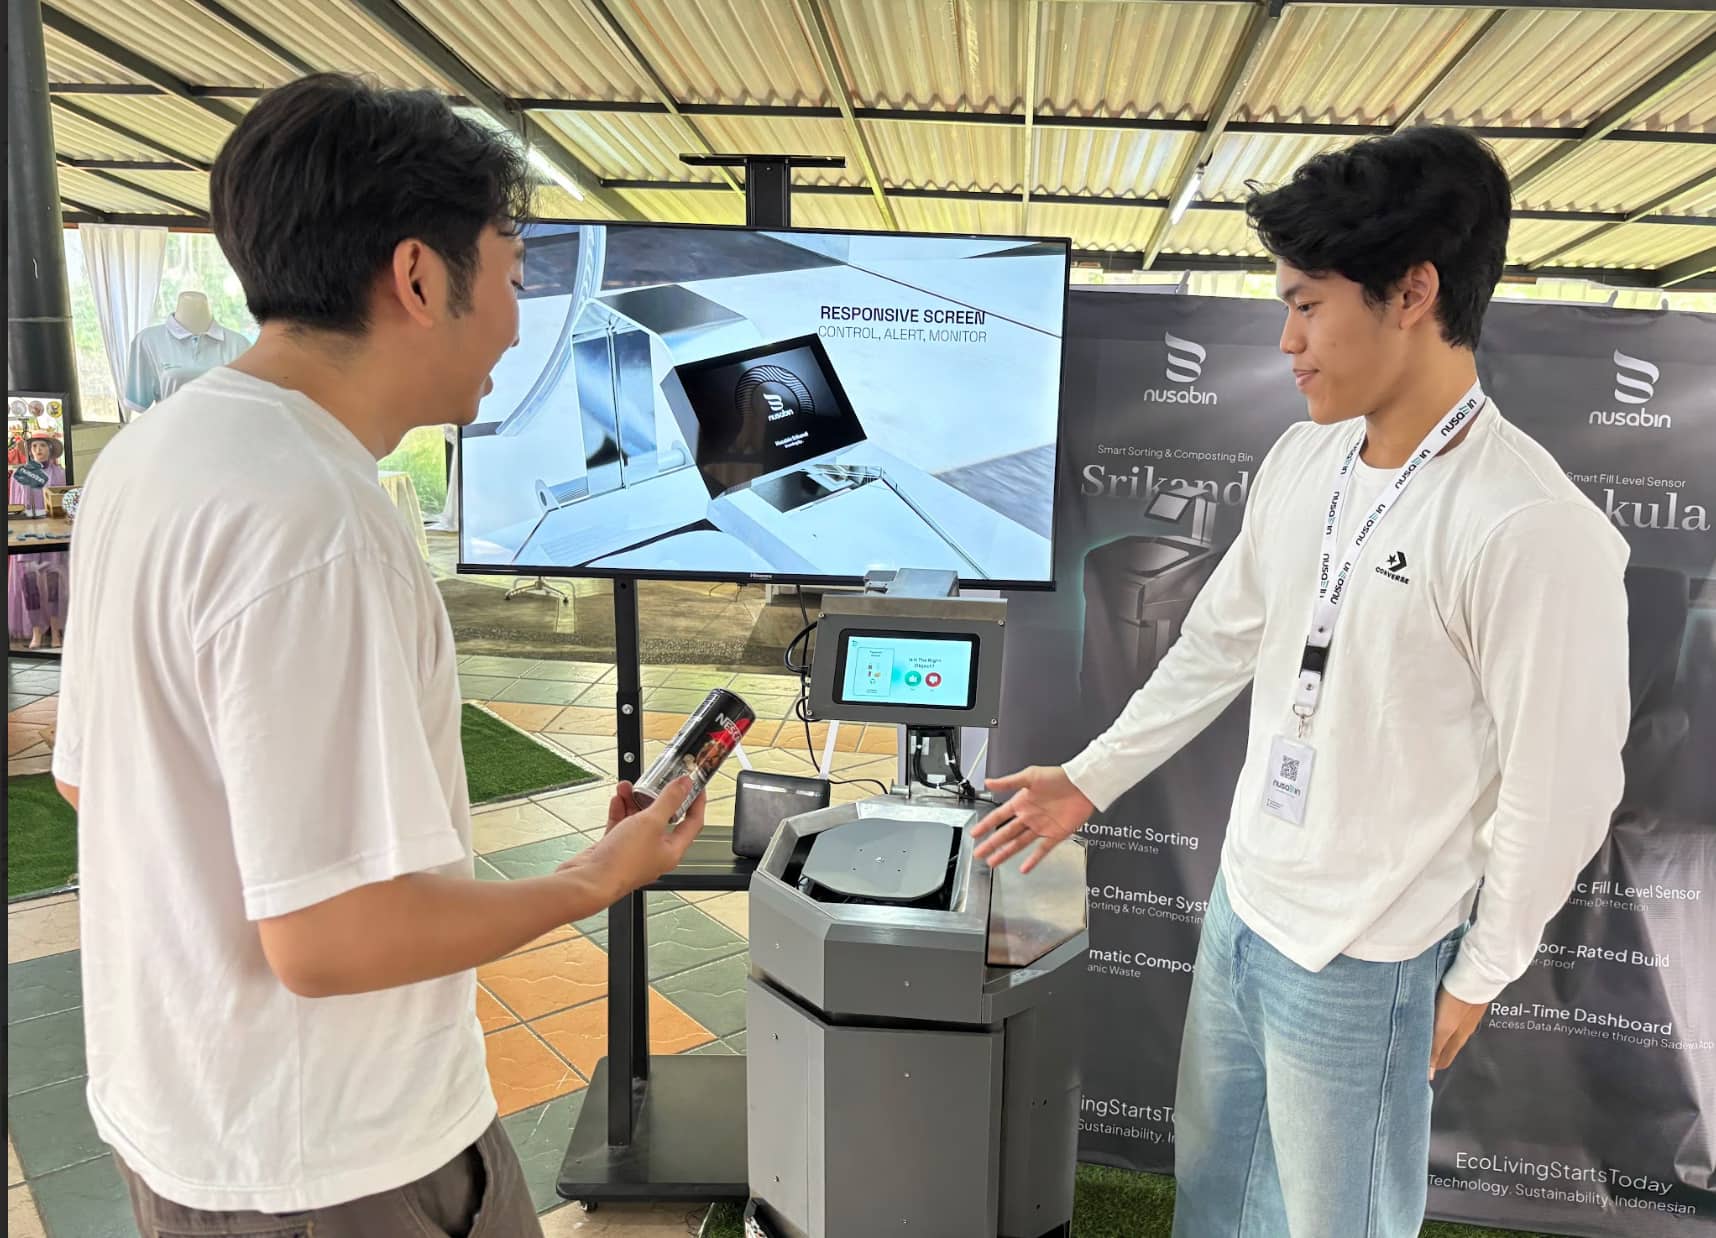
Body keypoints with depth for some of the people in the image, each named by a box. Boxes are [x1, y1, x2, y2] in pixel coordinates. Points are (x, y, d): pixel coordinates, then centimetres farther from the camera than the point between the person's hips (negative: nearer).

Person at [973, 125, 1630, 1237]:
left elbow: (1557, 794, -18)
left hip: (1360, 959, -6)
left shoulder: (1534, 528, -26)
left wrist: (1478, 980, -6)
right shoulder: (1304, 457, -3)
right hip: (1240, 902, 6)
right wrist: (1090, 779, 10)